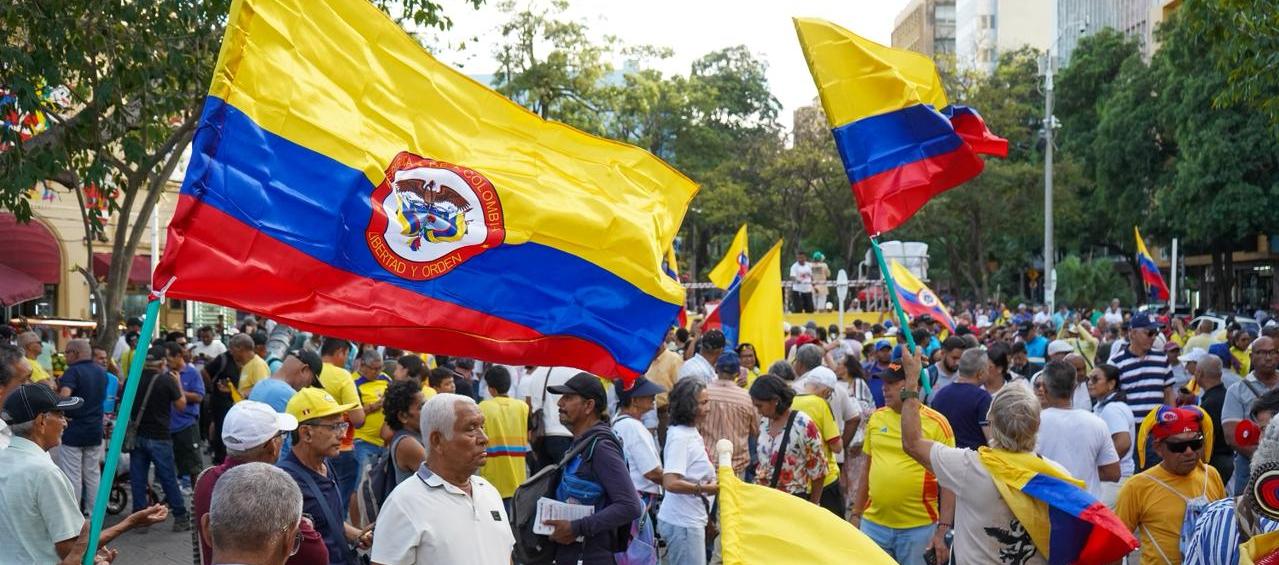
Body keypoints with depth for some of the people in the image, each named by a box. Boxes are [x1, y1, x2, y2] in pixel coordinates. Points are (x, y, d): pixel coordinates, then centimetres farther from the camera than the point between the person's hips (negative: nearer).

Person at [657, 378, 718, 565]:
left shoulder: (692, 432, 10)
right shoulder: (679, 437, -18)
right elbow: (670, 483, -26)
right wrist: (704, 488, -20)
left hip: (692, 519, 10)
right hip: (683, 521, -10)